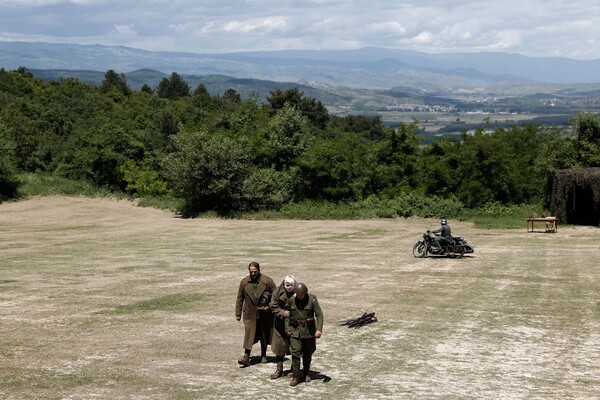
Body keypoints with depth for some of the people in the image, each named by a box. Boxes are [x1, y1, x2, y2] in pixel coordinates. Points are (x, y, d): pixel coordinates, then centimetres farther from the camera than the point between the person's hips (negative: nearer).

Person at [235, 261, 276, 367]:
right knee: (249, 334, -8)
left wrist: (269, 306, -14)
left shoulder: (268, 281, -7)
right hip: (250, 314, 1)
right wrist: (238, 313, 7)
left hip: (264, 315, -1)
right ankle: (246, 357, -9)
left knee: (264, 335, 10)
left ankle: (263, 356, 25)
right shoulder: (244, 282, 0)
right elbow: (240, 298, 7)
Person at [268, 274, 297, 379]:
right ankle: (279, 369, 19)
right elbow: (273, 306, -5)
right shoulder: (278, 292, -7)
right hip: (280, 323, 2)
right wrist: (282, 312, -19)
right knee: (279, 345, 7)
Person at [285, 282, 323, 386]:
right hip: (295, 330, 0)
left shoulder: (312, 300, -12)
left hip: (308, 330, 0)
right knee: (295, 352, -10)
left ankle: (306, 374, 31)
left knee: (307, 353, 11)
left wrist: (319, 329, -22)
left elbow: (319, 315, -12)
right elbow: (287, 315, 7)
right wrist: (287, 329, 2)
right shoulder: (291, 300, -6)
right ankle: (295, 376, -3)